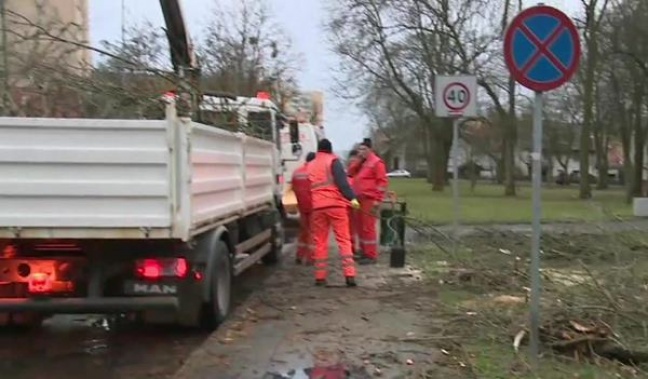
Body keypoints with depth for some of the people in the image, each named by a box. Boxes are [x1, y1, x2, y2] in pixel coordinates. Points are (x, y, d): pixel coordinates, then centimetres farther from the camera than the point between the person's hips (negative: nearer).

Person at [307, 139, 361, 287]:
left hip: (317, 207, 4)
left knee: (320, 242, 10)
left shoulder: (310, 166, 20)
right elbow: (342, 181, -11)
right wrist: (351, 198, -13)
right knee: (344, 239, -2)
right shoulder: (333, 161, 2)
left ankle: (320, 277, 8)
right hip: (335, 204, -4)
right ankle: (349, 275, -11)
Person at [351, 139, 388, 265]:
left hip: (369, 200, -9)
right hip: (360, 199, 9)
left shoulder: (376, 162, -8)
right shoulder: (362, 163, 19)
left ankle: (371, 256, -5)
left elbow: (382, 182, -13)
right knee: (361, 227, 11)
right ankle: (365, 253, 19)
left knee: (368, 227, -9)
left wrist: (377, 200, -18)